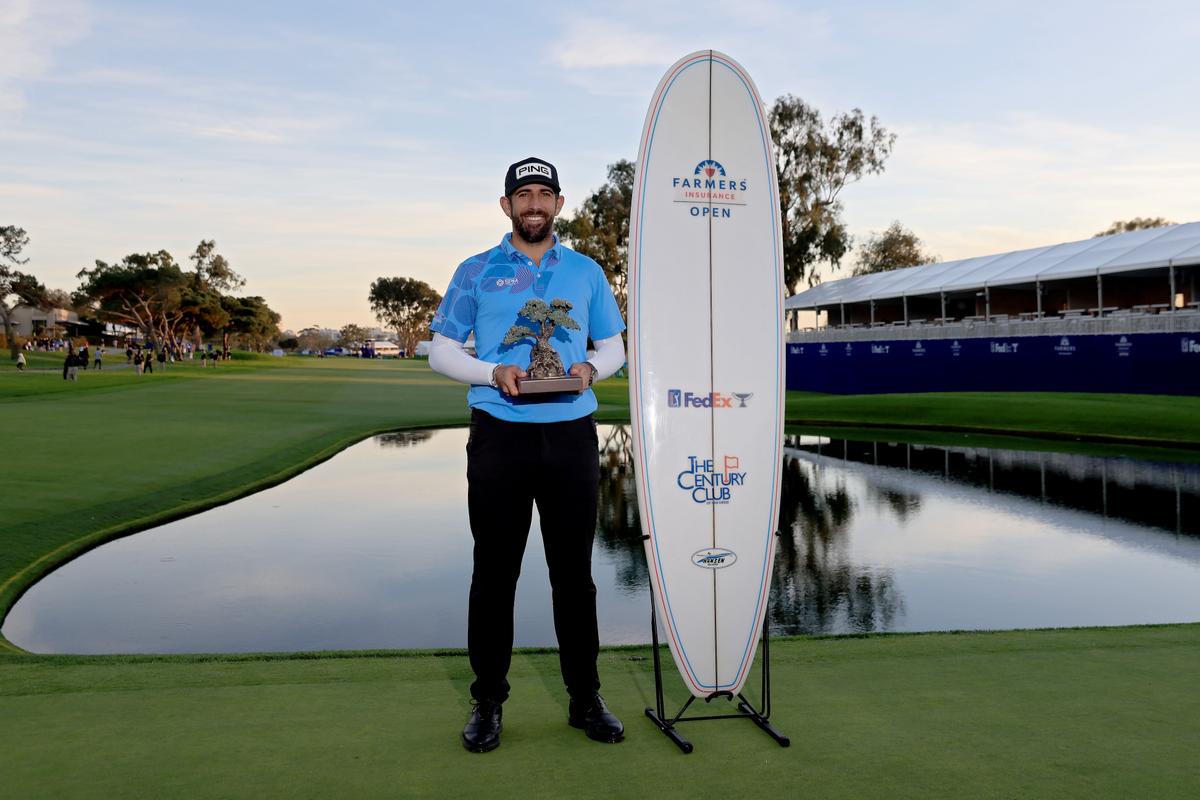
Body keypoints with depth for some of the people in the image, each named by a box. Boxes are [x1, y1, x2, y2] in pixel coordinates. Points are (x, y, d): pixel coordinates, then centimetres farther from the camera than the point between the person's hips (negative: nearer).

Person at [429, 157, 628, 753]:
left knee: (574, 570, 7)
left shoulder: (587, 272, 13)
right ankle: (488, 701, 16)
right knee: (495, 570, 3)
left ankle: (585, 697, 19)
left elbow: (614, 347, 16)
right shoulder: (476, 272, 8)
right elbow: (441, 351, 7)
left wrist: (591, 369, -7)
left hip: (571, 433, 1)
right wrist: (494, 373, -12)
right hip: (499, 433, -1)